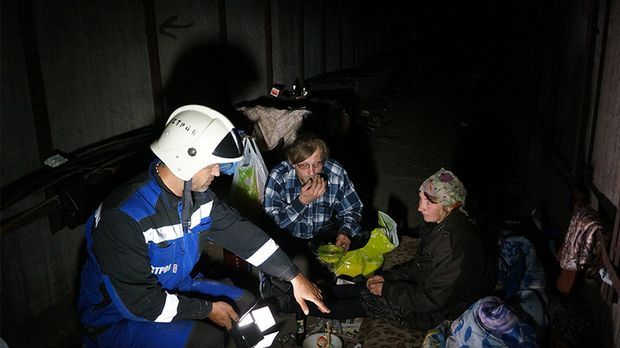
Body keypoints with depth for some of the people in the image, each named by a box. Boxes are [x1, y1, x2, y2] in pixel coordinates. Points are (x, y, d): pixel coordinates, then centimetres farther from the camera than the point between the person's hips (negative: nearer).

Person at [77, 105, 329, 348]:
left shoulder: (198, 195, -8)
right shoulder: (124, 216, -32)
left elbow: (241, 233, -3)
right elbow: (137, 300, -29)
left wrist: (295, 278, -5)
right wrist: (207, 309, -20)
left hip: (175, 289, 8)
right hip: (117, 318, -7)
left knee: (246, 305, 2)